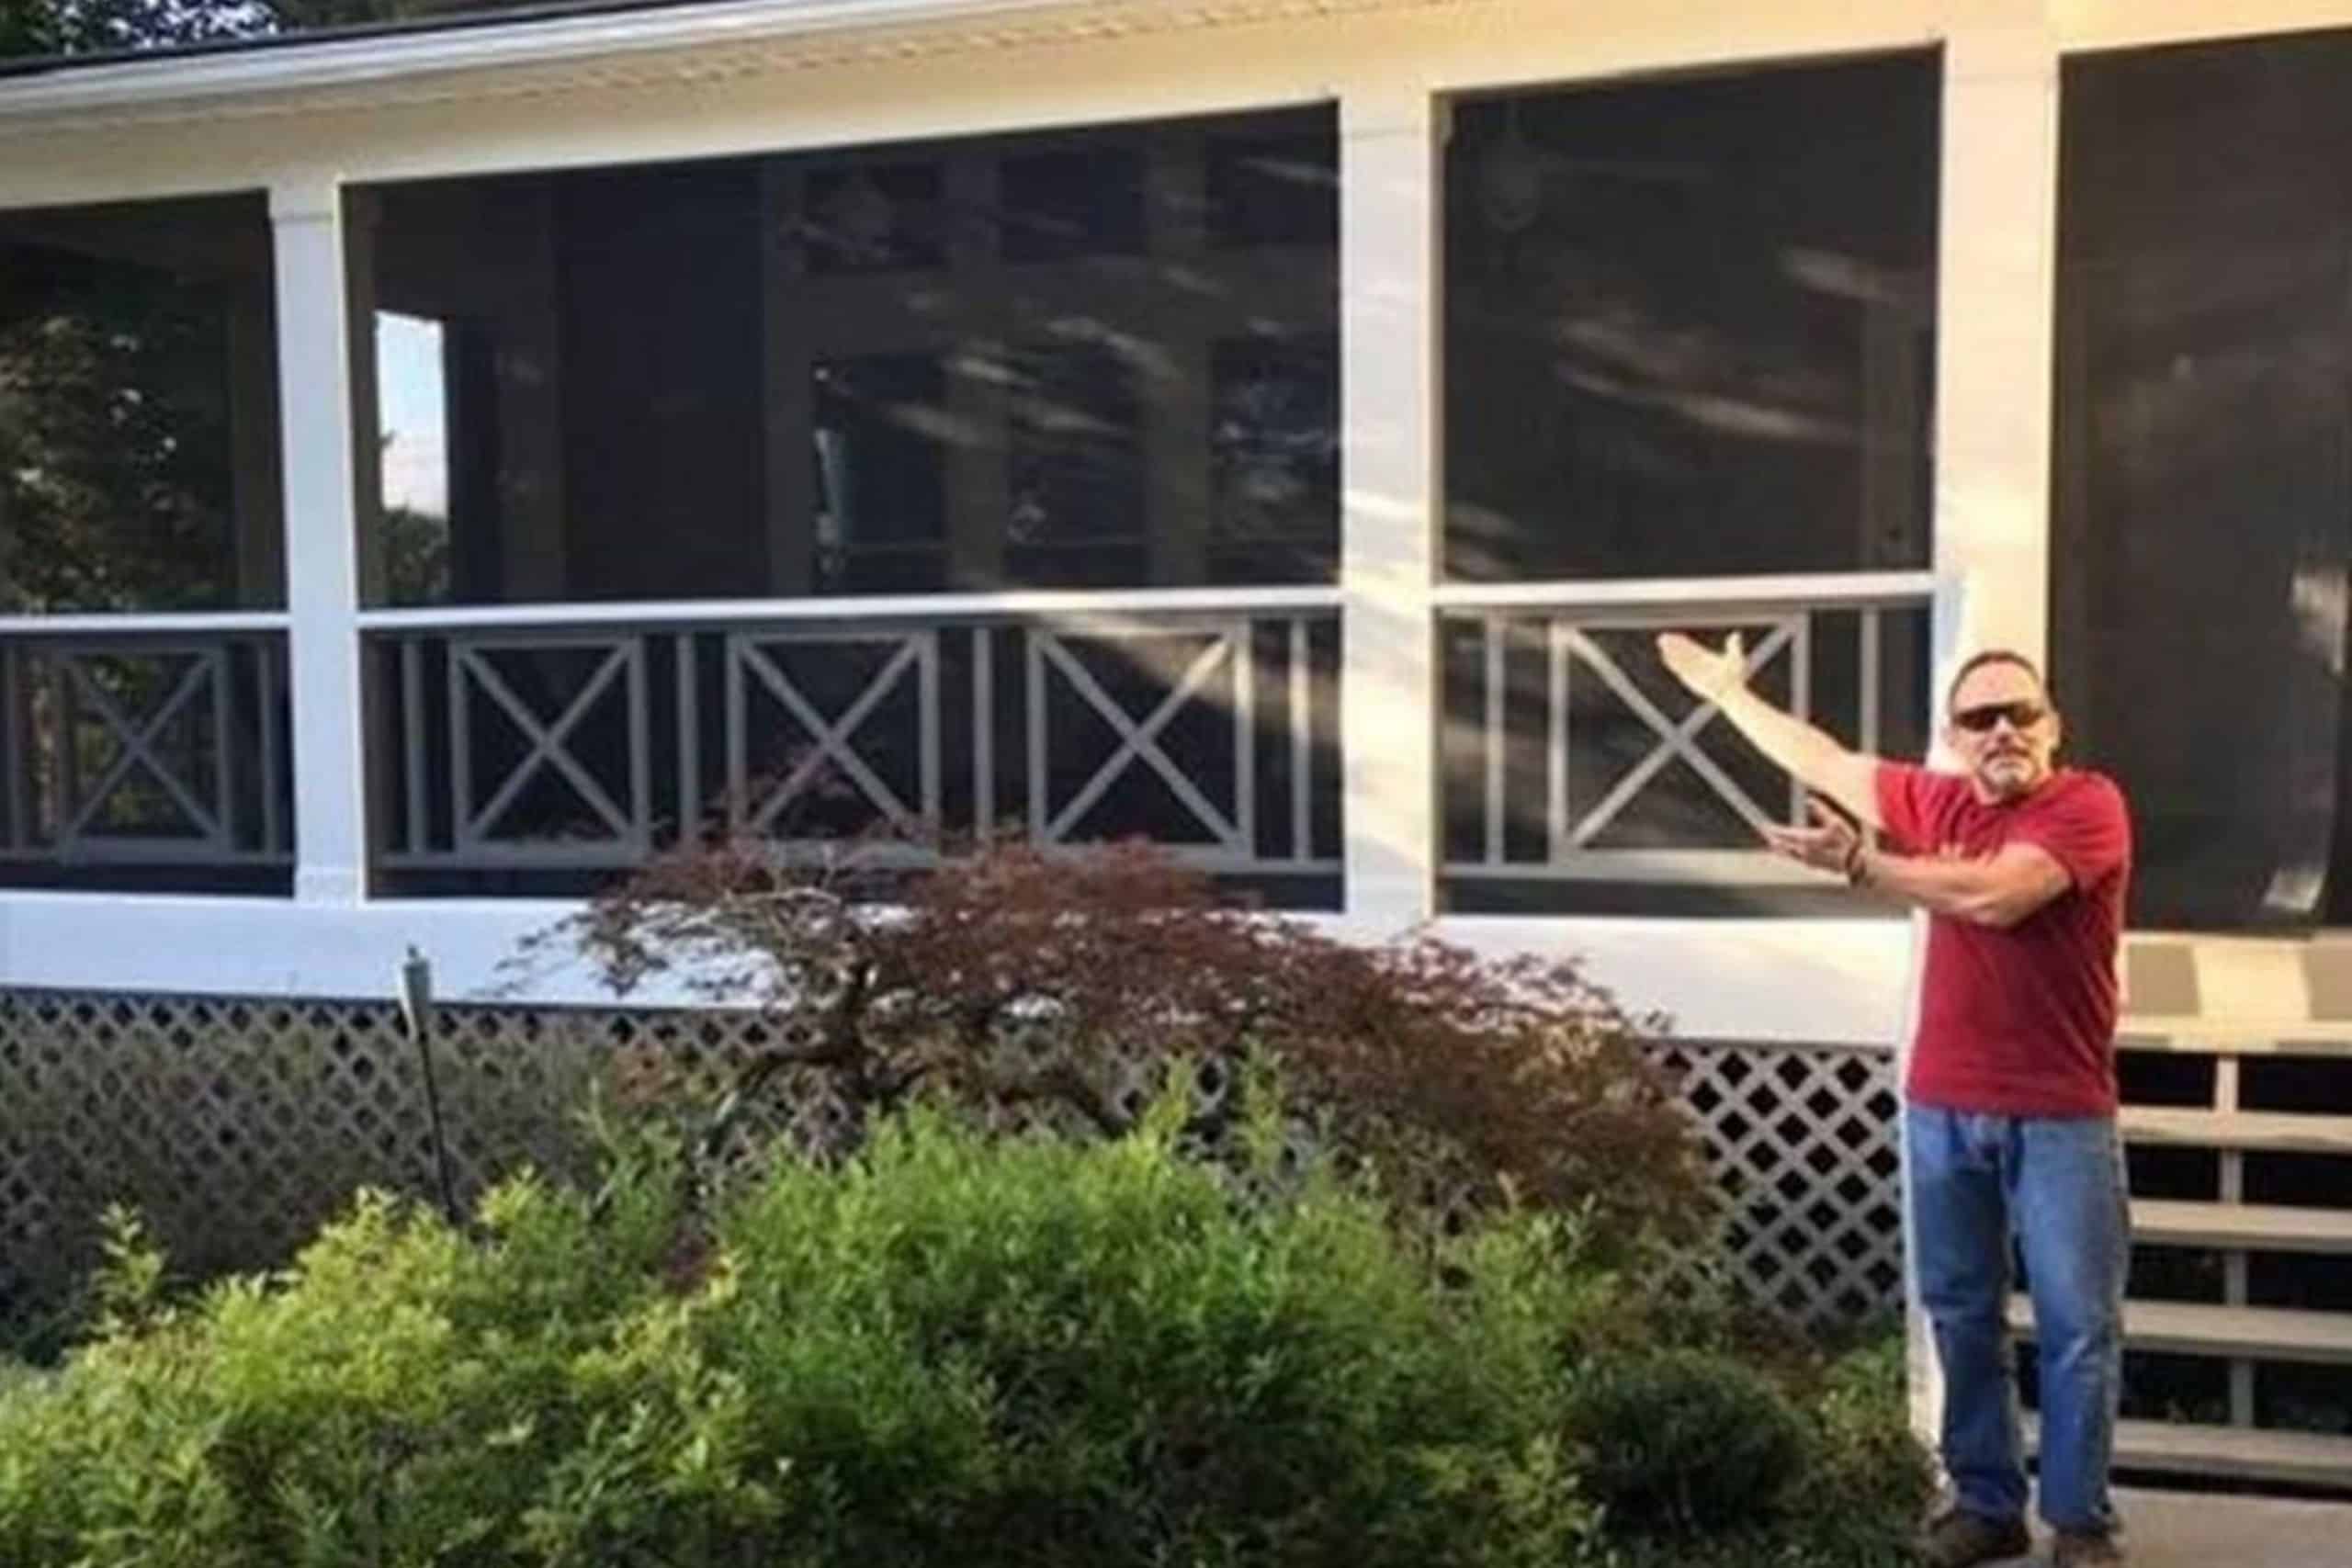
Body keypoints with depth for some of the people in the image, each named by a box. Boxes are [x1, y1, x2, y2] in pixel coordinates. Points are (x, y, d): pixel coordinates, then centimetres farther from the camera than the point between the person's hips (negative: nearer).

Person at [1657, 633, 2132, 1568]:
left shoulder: (2089, 805, -9)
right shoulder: (1940, 803, 9)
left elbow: (1989, 896, -23)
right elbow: (1822, 762, 20)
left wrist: (1856, 864, -14)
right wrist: (1726, 690, 29)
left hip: (2059, 1118, -5)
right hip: (1942, 1108, 5)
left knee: (2078, 1327, 1)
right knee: (1962, 1318, 10)